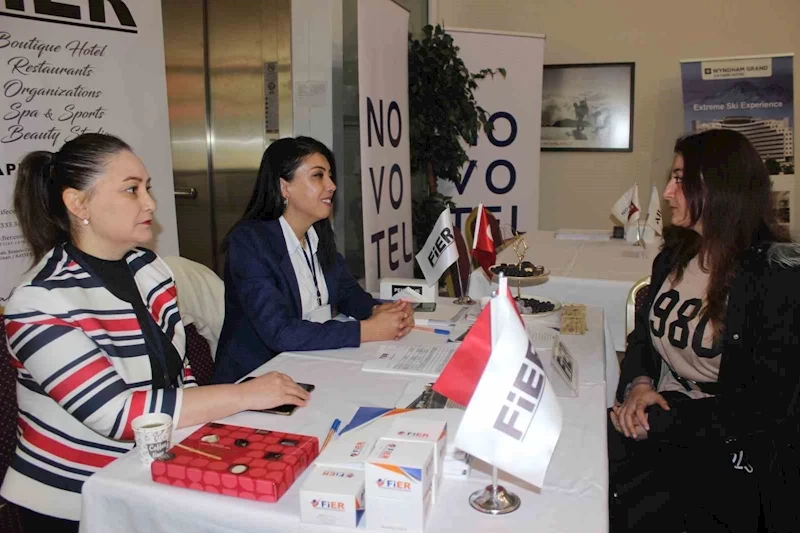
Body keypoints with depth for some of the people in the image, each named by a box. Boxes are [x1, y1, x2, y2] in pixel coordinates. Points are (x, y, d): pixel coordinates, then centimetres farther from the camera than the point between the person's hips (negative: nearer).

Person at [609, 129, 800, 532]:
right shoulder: (675, 256, 8)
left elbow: (765, 405, -16)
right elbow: (643, 334, 14)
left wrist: (660, 423, -20)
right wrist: (639, 384, -7)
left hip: (735, 453, -5)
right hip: (665, 414, 6)